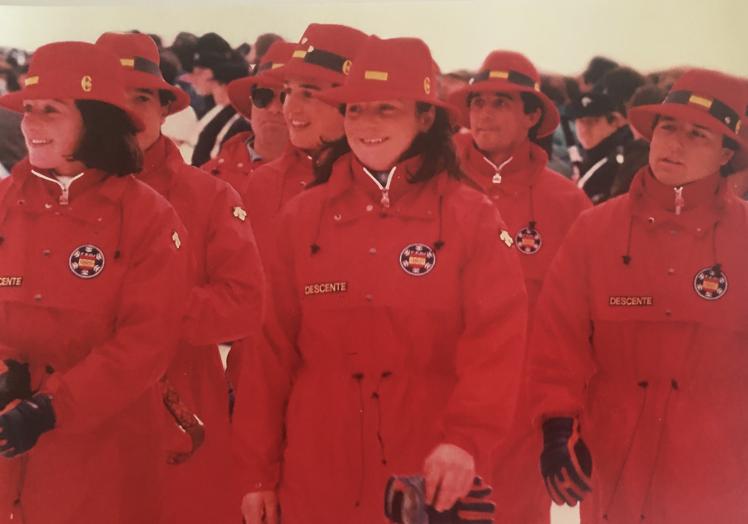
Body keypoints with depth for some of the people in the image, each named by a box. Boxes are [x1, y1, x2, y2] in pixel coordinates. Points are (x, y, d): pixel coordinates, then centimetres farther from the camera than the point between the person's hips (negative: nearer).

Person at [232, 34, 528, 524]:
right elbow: (272, 349, 4)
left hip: (435, 478, -2)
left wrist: (466, 438, -24)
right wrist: (258, 472, 3)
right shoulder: (303, 216, 5)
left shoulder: (472, 216, -2)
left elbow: (497, 339, -10)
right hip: (319, 477, 2)